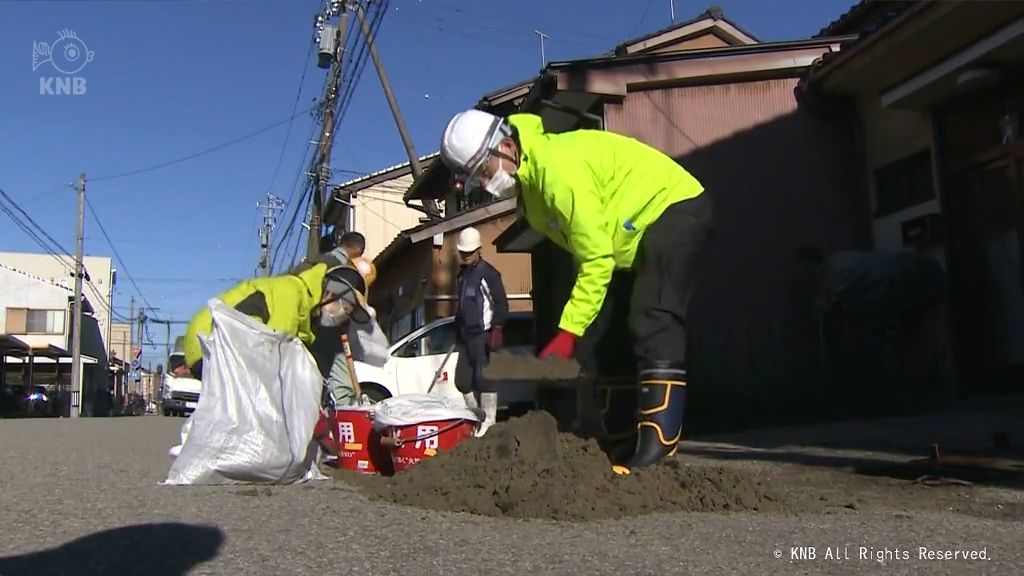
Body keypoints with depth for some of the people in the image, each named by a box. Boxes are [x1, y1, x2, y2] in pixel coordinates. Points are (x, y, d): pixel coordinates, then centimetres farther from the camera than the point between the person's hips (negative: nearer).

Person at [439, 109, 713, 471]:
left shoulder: (558, 168, -28)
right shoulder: (528, 178, 3)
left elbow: (596, 260, -27)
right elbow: (592, 253, 8)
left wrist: (568, 332, -25)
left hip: (675, 208, -10)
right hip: (638, 234, 10)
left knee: (652, 327, -25)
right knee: (610, 339, 6)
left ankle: (658, 447, -28)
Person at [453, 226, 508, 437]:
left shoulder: (489, 273, -7)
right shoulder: (462, 274, 18)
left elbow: (501, 304, -10)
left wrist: (497, 329, -17)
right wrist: (457, 331, 25)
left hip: (483, 334, -8)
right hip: (466, 335, 8)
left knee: (484, 377, -10)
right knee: (462, 380, 8)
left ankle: (489, 420, -2)